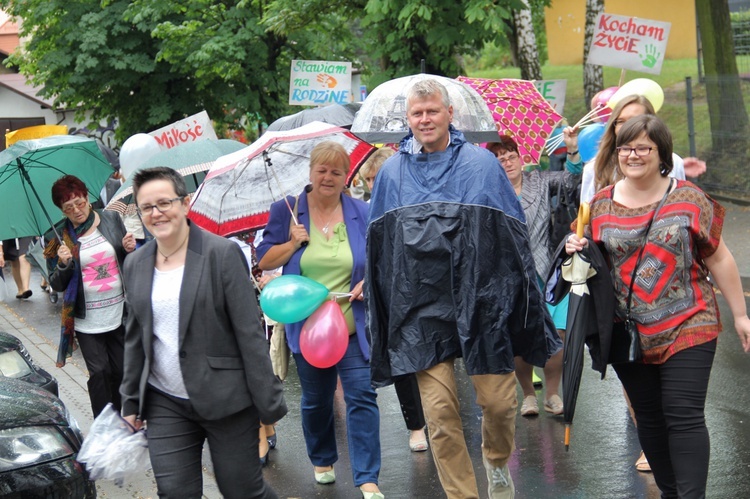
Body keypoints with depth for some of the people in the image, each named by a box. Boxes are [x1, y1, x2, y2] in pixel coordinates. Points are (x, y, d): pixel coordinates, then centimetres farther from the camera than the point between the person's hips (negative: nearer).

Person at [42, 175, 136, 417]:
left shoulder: (112, 220, 1)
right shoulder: (61, 236, -2)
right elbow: (57, 285, 3)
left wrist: (130, 249, -9)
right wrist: (63, 265, -16)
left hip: (119, 315, 2)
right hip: (88, 321, -2)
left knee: (120, 372, 8)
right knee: (100, 373, -6)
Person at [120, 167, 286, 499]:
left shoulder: (222, 253, -8)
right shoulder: (136, 265, 8)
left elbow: (249, 334, -10)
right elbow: (135, 338, 16)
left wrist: (268, 402, -12)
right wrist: (130, 402, 14)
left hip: (226, 399, -4)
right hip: (166, 405, 5)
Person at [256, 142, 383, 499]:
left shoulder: (361, 213, 2)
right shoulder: (287, 211, 1)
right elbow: (264, 261, 2)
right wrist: (292, 244, -14)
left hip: (353, 325, -1)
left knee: (362, 396, -8)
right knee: (315, 399, 15)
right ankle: (322, 461, 38)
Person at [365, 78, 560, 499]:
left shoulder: (481, 163, 5)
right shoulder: (392, 173, 11)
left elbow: (514, 232, 6)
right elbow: (377, 244, 17)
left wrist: (517, 294, 2)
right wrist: (376, 291, 12)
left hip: (482, 300, -1)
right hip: (421, 307, 1)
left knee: (499, 400, 0)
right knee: (440, 410, -3)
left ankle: (498, 461, 31)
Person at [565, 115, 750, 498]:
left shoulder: (688, 198, -2)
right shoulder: (601, 204, 4)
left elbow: (718, 258, 3)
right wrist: (577, 251, -8)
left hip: (686, 327, -3)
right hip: (629, 333, 3)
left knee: (684, 416, -9)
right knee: (649, 417, 11)